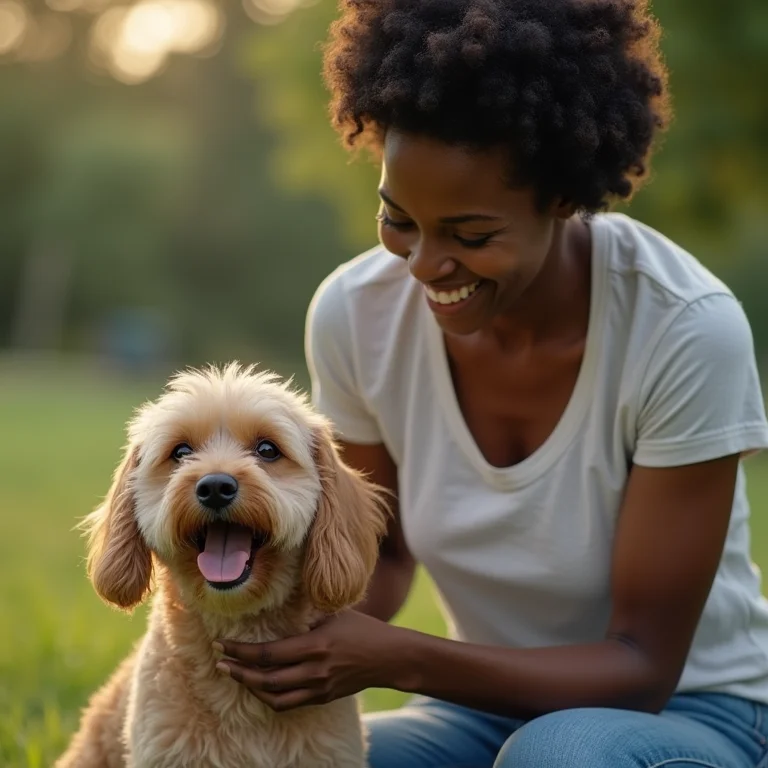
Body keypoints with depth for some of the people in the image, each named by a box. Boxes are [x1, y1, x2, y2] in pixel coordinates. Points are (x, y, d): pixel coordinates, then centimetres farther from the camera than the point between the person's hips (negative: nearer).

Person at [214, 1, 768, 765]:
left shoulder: (687, 330, -26)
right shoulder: (355, 313, -14)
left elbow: (642, 666, -19)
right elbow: (383, 552, 4)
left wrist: (396, 658, -32)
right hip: (490, 705, 3)